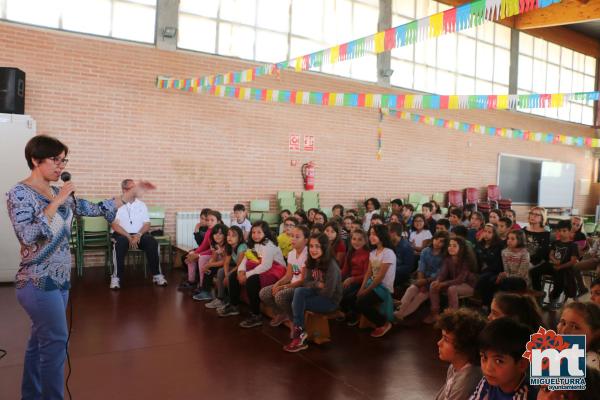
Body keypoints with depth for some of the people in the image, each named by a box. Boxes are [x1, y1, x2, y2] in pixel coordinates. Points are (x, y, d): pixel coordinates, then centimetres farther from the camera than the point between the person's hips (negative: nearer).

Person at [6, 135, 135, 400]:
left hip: (59, 279, 7)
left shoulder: (59, 193, 10)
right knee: (56, 341, -5)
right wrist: (56, 202, -21)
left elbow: (96, 209, 10)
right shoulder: (19, 193, -10)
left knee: (40, 340, 14)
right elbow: (28, 236, -23)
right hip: (38, 281, -7)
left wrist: (132, 192, 8)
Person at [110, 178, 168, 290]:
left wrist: (138, 235, -15)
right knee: (120, 243, -37)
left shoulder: (141, 205, 12)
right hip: (122, 234, -2)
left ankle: (157, 275, -20)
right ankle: (116, 277, -29)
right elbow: (114, 225, -8)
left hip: (139, 234, 3)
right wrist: (129, 236, -20)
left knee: (152, 242, -28)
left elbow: (147, 224, 5)